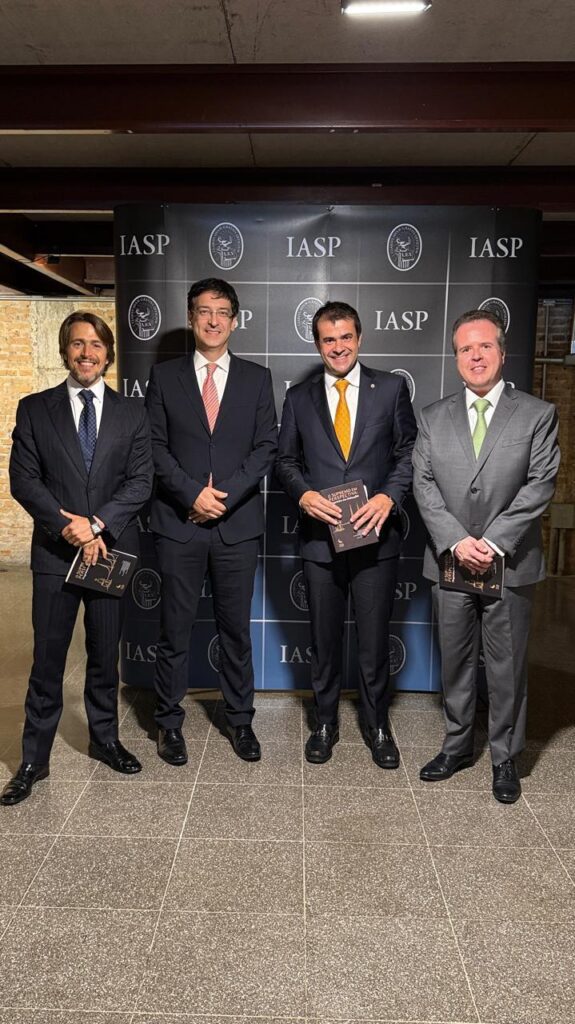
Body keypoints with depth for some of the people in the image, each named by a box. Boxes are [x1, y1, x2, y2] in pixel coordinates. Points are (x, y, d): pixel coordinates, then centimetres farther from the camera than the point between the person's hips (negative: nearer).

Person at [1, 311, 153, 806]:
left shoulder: (132, 412, 5)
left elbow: (140, 481, -2)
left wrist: (96, 523, -14)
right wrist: (68, 527, -15)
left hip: (112, 549, 1)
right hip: (55, 552, -1)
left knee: (105, 655, 13)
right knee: (47, 660, 5)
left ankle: (105, 739, 32)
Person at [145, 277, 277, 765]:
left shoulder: (256, 377, 7)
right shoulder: (165, 376, 6)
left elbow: (266, 447, 1)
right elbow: (155, 447, 1)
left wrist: (224, 495, -11)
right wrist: (192, 493, -12)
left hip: (238, 523, 1)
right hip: (178, 522, 0)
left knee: (236, 627, 10)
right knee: (175, 628, 7)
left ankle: (240, 719, 26)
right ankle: (169, 721, 23)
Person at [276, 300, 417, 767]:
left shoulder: (391, 388, 2)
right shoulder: (299, 397, 6)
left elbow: (409, 451, 1)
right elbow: (286, 460, 8)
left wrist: (389, 497, -14)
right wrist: (304, 494, -11)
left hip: (376, 535, -1)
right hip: (321, 536, 2)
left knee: (375, 638, 9)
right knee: (324, 638, 14)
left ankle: (378, 727, 29)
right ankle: (325, 723, 32)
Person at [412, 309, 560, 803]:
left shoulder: (538, 414, 0)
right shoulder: (434, 417, 7)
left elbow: (540, 485, -7)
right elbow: (424, 485, 0)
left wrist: (493, 543, -15)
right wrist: (457, 541, -12)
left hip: (511, 564, -2)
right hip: (450, 562, 2)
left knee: (507, 667, 9)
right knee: (455, 663, 14)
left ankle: (506, 759, 26)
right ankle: (457, 747, 32)